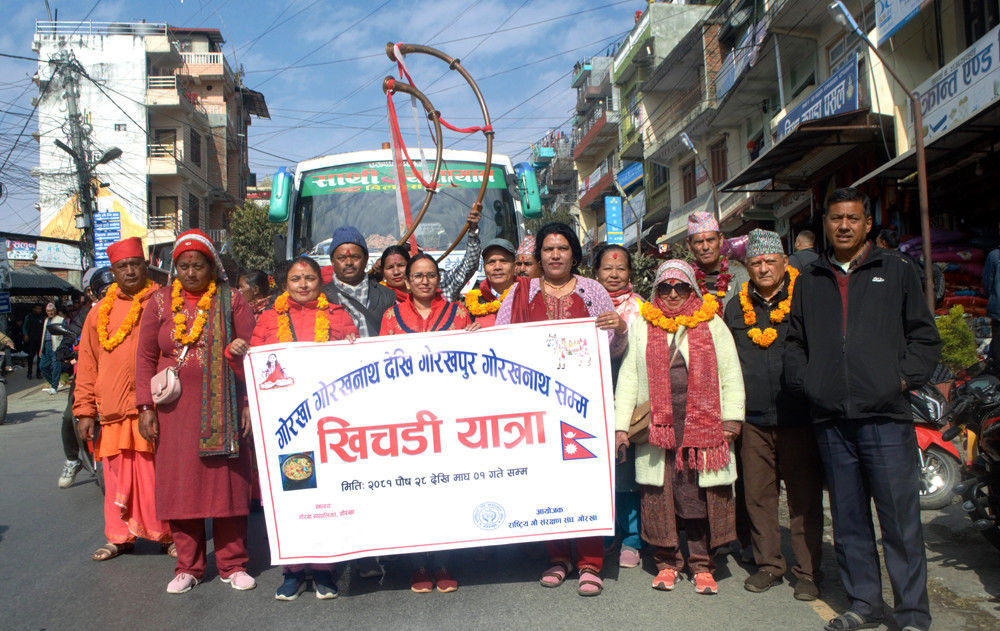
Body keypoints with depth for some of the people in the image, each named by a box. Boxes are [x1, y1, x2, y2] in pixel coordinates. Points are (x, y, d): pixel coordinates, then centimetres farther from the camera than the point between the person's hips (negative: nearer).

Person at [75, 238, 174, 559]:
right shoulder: (102, 311, 12)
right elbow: (87, 363, 13)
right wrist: (85, 410, 8)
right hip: (114, 409, 3)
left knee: (159, 474, 0)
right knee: (118, 476, 8)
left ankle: (168, 534, 15)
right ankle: (120, 536, 23)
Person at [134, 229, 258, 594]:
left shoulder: (231, 301, 3)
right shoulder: (160, 302, 9)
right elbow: (146, 356, 10)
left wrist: (250, 403, -6)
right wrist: (146, 406, 2)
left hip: (222, 408, -2)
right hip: (174, 410, 2)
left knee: (227, 482, 1)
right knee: (180, 485, 4)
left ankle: (232, 564, 13)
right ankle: (188, 567, 17)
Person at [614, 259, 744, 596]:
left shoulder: (711, 323, 10)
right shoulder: (641, 327, 11)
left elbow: (731, 373, 9)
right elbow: (628, 376, 8)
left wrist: (732, 416, -1)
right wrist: (620, 425, 2)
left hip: (703, 425, 0)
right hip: (658, 425, 1)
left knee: (702, 494, 0)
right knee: (660, 493, 1)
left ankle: (702, 565, 14)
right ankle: (667, 562, 16)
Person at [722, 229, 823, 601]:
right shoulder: (737, 308, 12)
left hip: (799, 418, -3)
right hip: (754, 420, 3)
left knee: (804, 498, 3)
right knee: (758, 496, 9)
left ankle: (807, 573, 15)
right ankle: (768, 565, 23)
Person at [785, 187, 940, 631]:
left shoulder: (895, 271, 9)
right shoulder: (809, 281, 16)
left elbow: (924, 337, 8)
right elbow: (795, 342, 19)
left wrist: (904, 377, -5)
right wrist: (804, 380, 4)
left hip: (885, 415, -3)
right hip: (831, 419, 3)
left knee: (900, 519, -1)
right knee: (848, 519, 10)